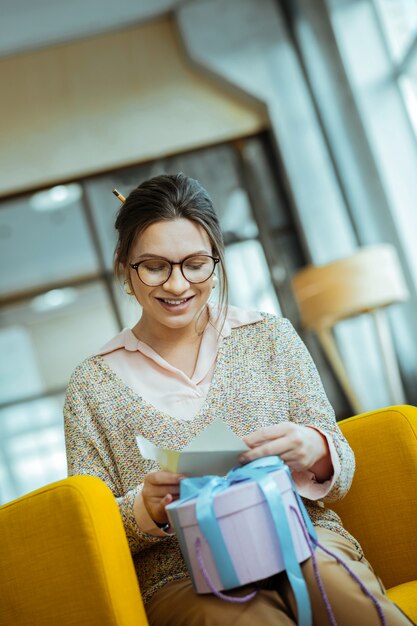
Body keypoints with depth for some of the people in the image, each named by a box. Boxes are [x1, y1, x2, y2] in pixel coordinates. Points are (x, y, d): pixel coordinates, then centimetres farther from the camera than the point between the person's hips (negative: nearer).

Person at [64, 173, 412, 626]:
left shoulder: (270, 335, 9)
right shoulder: (93, 384, 6)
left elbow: (340, 469, 9)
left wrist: (316, 450, -15)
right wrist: (146, 508, -16)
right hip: (182, 576, -1)